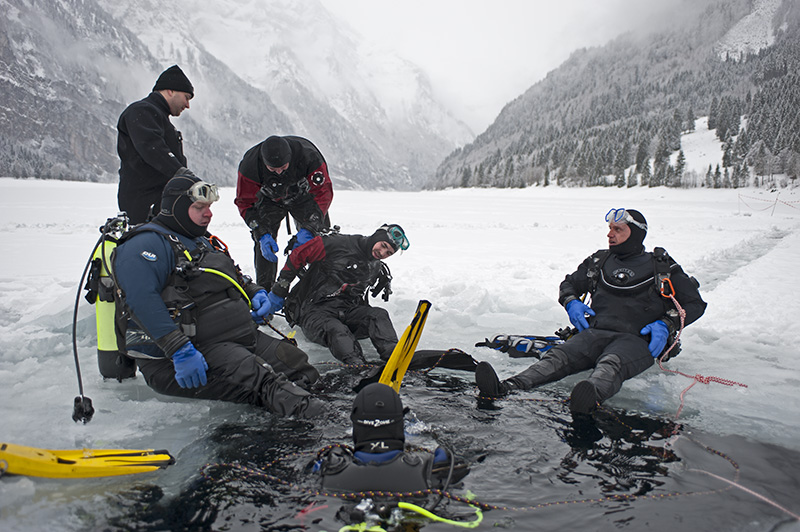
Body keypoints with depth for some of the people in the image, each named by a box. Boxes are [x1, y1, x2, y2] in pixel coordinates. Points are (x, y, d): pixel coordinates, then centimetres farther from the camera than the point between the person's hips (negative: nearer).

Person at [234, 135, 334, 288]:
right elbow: (245, 202, -22)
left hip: (304, 197, 0)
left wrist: (308, 229, -38)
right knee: (263, 240, -16)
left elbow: (323, 192, -30)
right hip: (269, 200, 0)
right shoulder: (249, 165, -33)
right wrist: (262, 234, -34)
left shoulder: (309, 156, -37)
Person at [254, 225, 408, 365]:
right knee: (336, 330, -37)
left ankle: (393, 357, -47)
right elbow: (298, 255, -4)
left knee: (379, 315, -24)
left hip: (348, 310, 5)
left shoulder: (377, 268, 14)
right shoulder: (339, 244, -7)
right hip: (315, 310, -5)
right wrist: (279, 291, -2)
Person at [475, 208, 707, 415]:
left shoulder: (662, 267, 13)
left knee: (611, 364, -40)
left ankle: (591, 396, -72)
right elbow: (569, 284, 33)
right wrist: (572, 303, 9)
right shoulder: (599, 261, 22)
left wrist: (666, 325, -4)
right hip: (595, 333, 3)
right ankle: (507, 388, -52)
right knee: (558, 356, -29)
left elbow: (694, 303, 14)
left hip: (637, 339, -3)